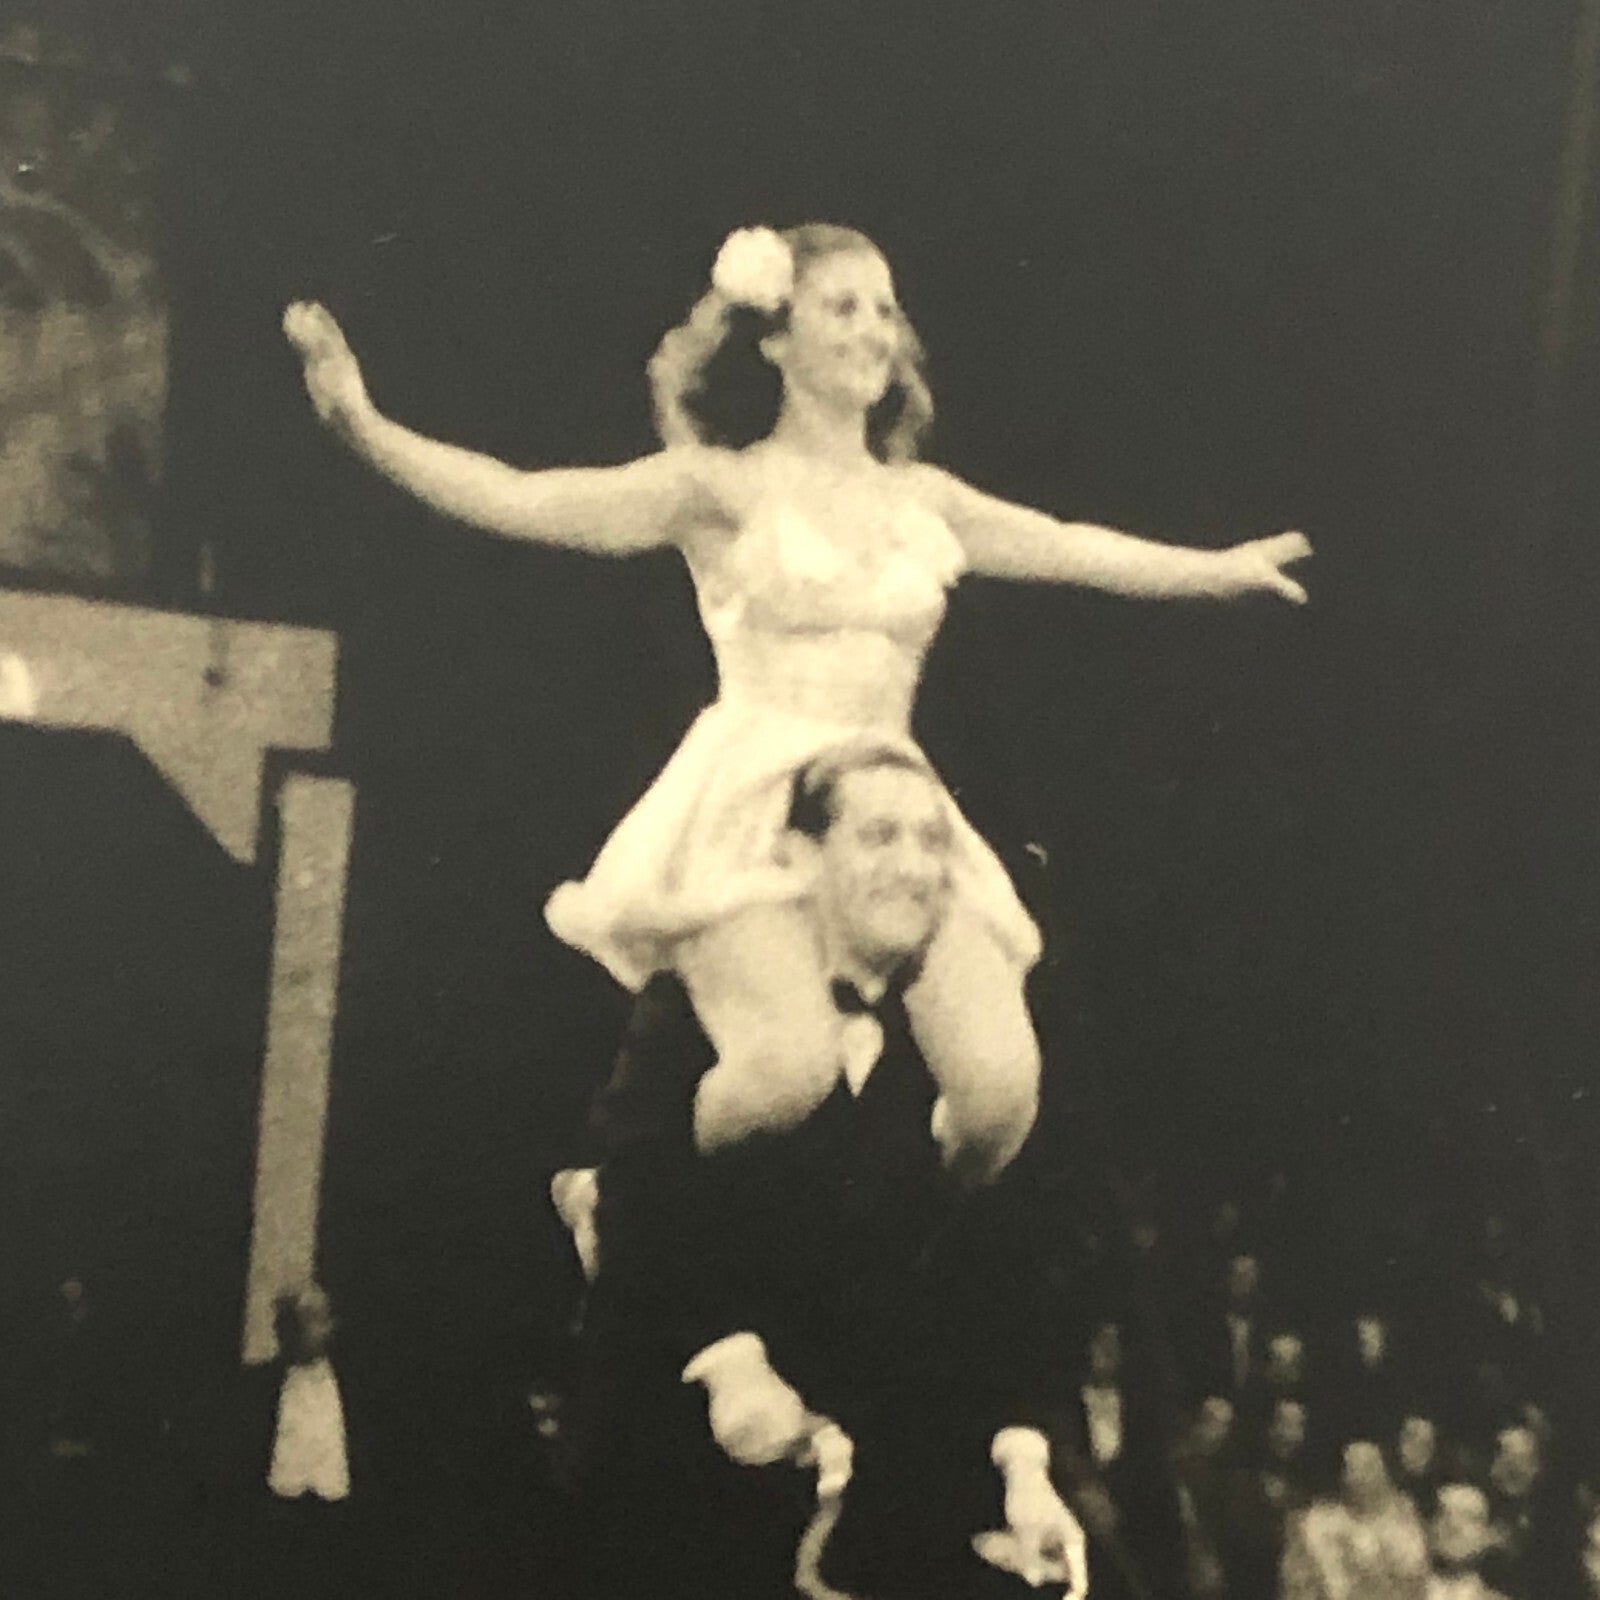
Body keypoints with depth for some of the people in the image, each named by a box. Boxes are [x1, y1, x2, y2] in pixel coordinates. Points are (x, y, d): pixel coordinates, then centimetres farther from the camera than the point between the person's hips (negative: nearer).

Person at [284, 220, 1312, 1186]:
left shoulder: (920, 501, 16)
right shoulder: (724, 488, 3)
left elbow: (1071, 550, 27)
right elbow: (520, 501, -6)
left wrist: (1225, 569, 32)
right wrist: (364, 426, -17)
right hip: (754, 811, -4)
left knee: (1003, 1085, -17)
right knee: (793, 1066, -30)